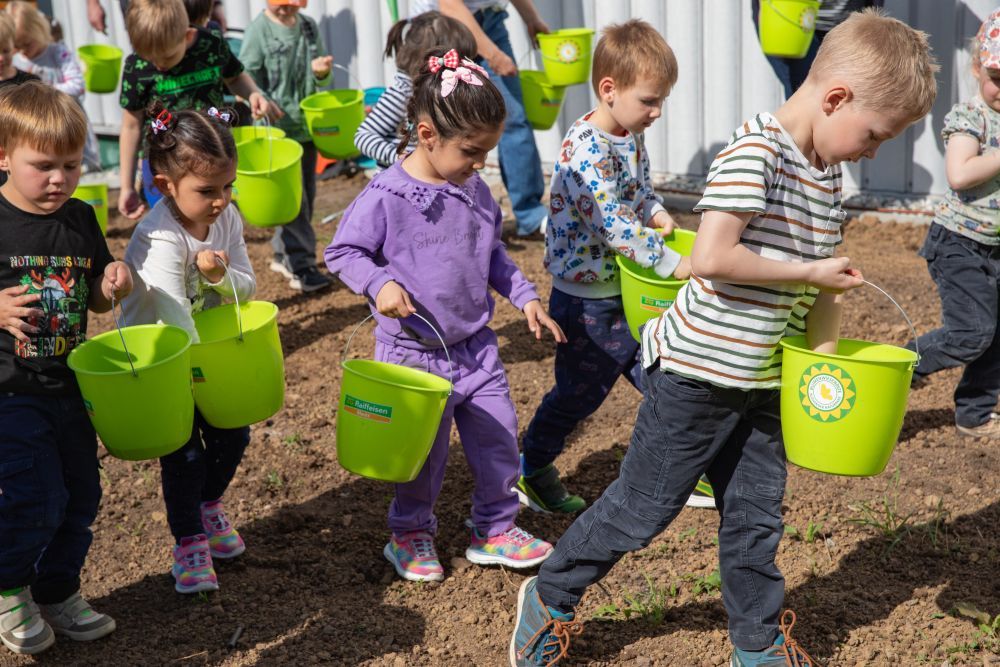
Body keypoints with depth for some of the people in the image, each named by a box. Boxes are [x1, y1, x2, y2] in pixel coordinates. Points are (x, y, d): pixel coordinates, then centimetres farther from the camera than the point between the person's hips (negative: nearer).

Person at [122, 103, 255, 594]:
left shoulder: (227, 218, -10)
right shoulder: (159, 239, -31)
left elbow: (247, 288, -7)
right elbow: (172, 316, -39)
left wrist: (219, 274, -27)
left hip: (209, 349, 6)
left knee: (232, 433, 12)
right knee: (183, 450, -1)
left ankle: (209, 504, 40)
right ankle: (189, 541, 17)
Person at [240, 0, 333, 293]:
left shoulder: (309, 26, 5)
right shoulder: (258, 32, -11)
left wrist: (321, 71, -12)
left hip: (307, 129, 6)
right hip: (278, 131, -6)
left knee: (306, 195, 14)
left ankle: (283, 255, 29)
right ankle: (302, 268, 3)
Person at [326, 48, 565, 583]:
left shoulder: (474, 191, 1)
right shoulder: (386, 196, -18)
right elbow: (342, 251, -9)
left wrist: (525, 297, 7)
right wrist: (379, 284, -25)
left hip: (476, 346, 5)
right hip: (414, 352, -5)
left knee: (499, 440, 9)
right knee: (424, 455, 9)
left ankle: (495, 529, 30)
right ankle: (411, 534, 33)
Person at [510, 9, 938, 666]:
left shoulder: (829, 175, 7)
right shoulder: (755, 150, -21)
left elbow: (824, 280, 14)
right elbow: (712, 259, -31)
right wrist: (809, 273, -22)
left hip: (764, 383, 8)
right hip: (696, 373, -8)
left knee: (756, 518, 17)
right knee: (642, 509, 6)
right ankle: (550, 597, 27)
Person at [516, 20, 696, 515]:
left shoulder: (631, 137, 3)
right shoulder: (586, 150, -26)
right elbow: (614, 225, -29)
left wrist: (655, 212, 0)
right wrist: (671, 264, -26)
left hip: (629, 290, 9)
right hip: (588, 298, -8)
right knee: (581, 390, 7)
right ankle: (530, 473, 27)